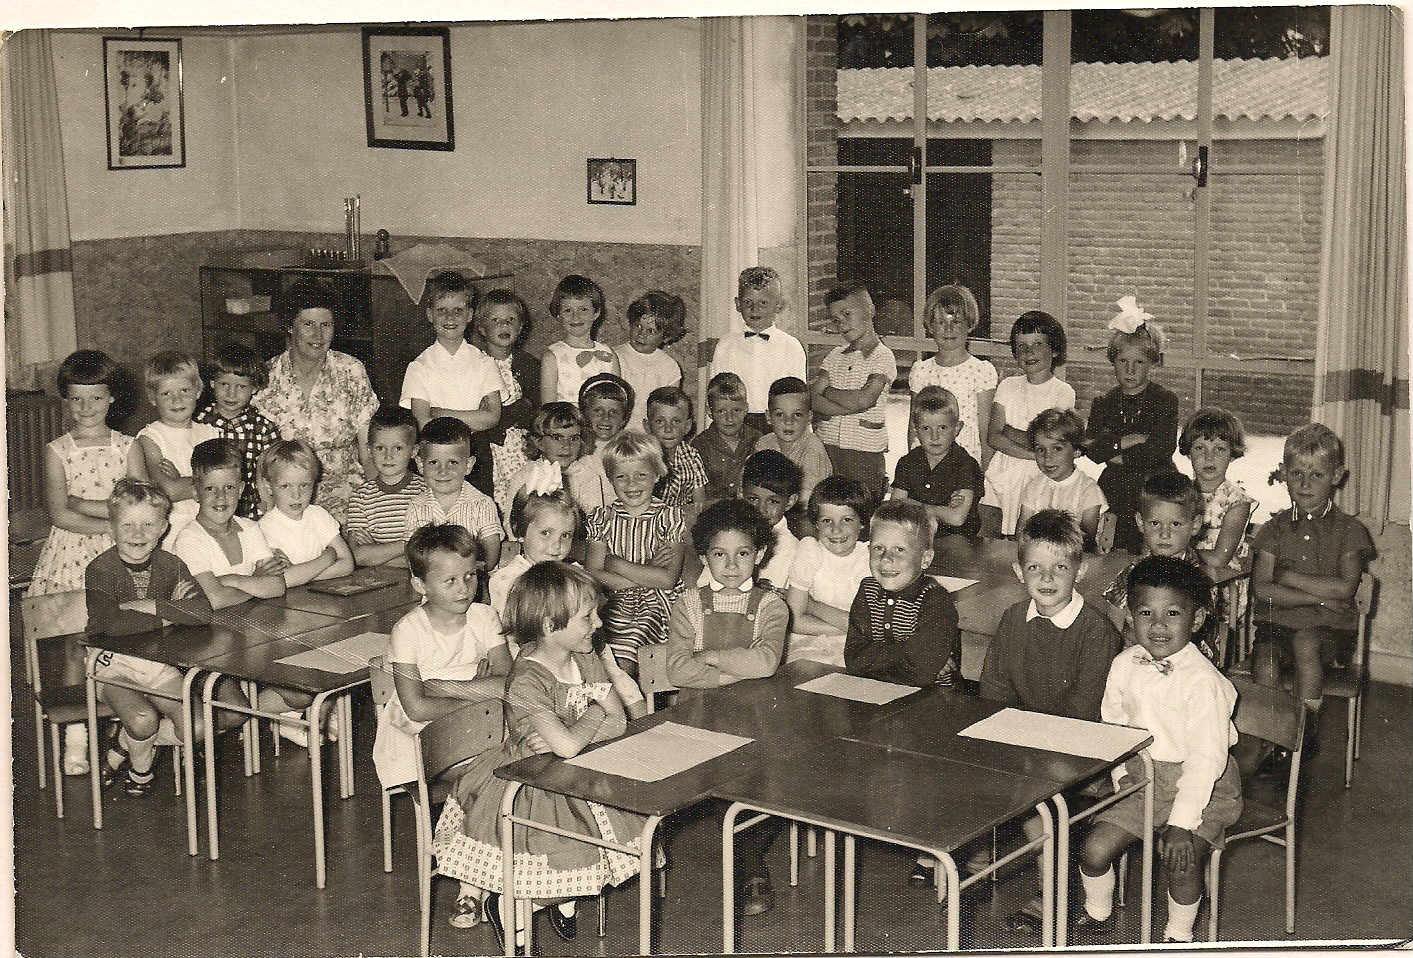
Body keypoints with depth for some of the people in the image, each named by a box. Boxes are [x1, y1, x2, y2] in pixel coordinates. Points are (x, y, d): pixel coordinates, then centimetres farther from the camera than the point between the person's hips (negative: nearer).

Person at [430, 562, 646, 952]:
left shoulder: (587, 661, -1)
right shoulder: (526, 682, -25)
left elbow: (618, 723, -8)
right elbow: (568, 746, -34)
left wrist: (560, 739, -22)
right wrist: (594, 714, -14)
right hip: (530, 787, -7)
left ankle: (564, 897, 17)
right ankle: (503, 903, 11)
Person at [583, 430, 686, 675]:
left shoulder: (670, 517, 3)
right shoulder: (601, 519, 9)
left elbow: (668, 579, -7)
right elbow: (592, 575, -3)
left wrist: (617, 564, -5)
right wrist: (647, 574, -10)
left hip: (658, 603, -2)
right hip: (616, 603, 2)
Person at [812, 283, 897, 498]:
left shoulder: (882, 357, -4)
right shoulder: (836, 356, 12)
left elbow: (863, 399, -17)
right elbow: (811, 399, 0)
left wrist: (825, 390, -3)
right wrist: (847, 407, -15)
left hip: (864, 452, -4)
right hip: (826, 448, 4)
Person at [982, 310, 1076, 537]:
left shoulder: (1063, 392, 0)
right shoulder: (1008, 386, 10)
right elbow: (992, 437, -1)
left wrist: (1009, 432, -2)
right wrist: (1032, 454, -12)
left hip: (1038, 478, -3)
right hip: (1003, 476, 3)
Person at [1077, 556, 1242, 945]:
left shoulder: (1202, 680, -21)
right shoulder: (1124, 666, -3)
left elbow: (1206, 757, -22)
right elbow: (1113, 724, 13)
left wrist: (1182, 823, -25)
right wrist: (1122, 774, -1)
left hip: (1203, 786, -5)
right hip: (1142, 778, 5)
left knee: (1181, 860, -24)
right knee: (1094, 849, -6)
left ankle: (1179, 935, 4)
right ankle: (1097, 914, 24)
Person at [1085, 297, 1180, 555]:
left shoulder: (1165, 400, 1)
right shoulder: (1104, 403, 11)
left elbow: (1162, 448, -13)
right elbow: (1091, 450, -2)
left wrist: (1111, 449, -7)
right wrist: (1126, 441, -13)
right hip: (1114, 494, 3)